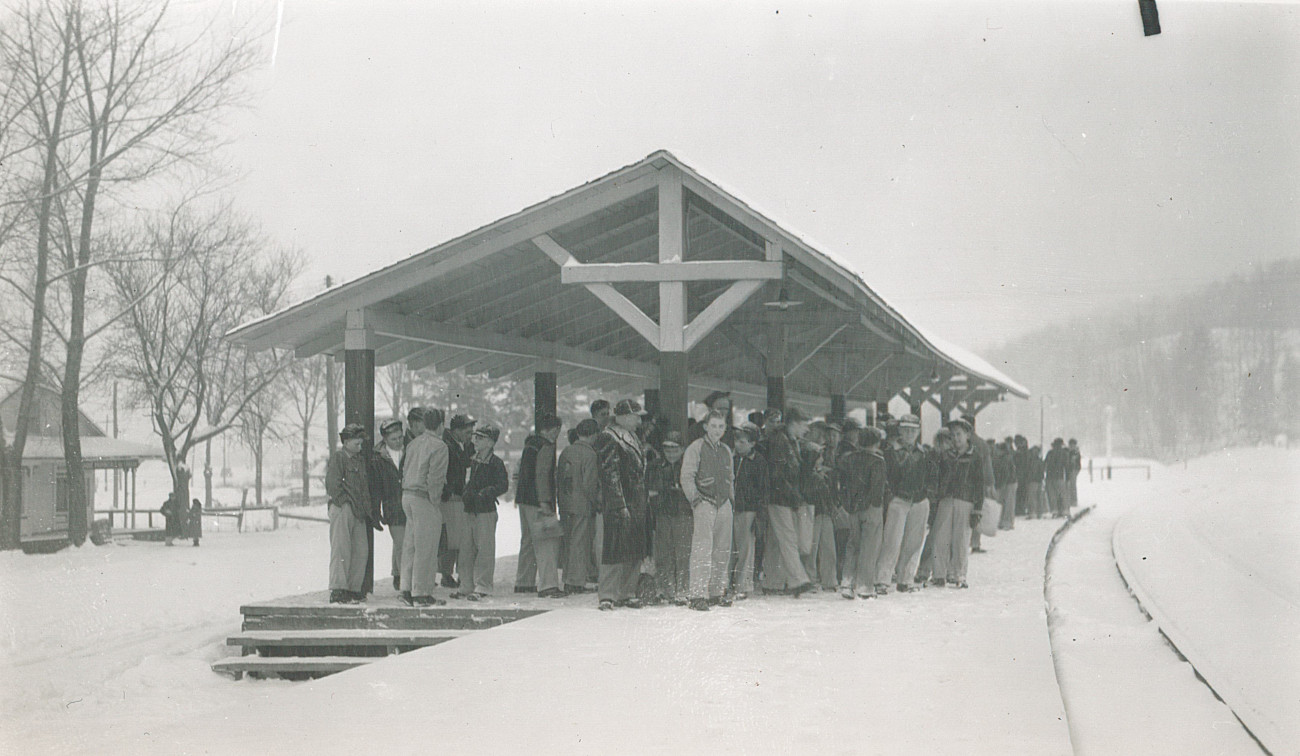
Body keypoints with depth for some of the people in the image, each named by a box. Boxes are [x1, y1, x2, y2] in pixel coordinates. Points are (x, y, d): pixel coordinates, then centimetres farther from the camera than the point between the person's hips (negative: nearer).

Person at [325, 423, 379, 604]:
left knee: (361, 550, 6)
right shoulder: (337, 457, -4)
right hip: (341, 509, -8)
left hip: (358, 512, 8)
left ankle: (353, 588, 13)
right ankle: (337, 590, -9)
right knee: (341, 550, -9)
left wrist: (367, 511, 15)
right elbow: (333, 484, -13)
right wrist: (347, 502, -14)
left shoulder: (360, 460, 20)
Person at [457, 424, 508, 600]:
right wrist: (464, 493, 8)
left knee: (484, 549, -2)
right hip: (470, 510, 7)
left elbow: (503, 485, -14)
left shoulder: (496, 463, -8)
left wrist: (485, 493, -21)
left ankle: (482, 587, 4)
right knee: (465, 549, 8)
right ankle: (467, 587, 15)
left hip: (486, 511, -7)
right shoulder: (473, 460, 14)